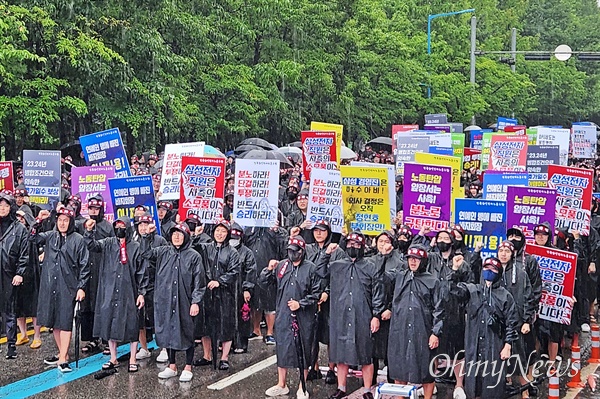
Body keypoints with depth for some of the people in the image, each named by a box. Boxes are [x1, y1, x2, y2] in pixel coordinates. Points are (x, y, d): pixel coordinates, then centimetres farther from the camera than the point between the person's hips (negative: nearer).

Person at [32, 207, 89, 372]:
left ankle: (63, 359, -5)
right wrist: (38, 221, -11)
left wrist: (82, 287, -7)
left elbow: (84, 265, -3)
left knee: (65, 322, -5)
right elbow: (33, 238, 0)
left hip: (68, 286, -5)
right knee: (53, 321, 10)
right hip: (49, 285, 5)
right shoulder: (50, 236, 11)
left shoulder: (78, 239, -2)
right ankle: (62, 353, 22)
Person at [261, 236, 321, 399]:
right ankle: (281, 385, 25)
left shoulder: (311, 268, -3)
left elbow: (316, 293, -3)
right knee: (282, 348, 10)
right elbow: (263, 283, 7)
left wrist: (300, 304, -13)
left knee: (303, 350, 6)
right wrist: (269, 269, -10)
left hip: (304, 317, -3)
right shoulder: (280, 266, 6)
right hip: (283, 316, 3)